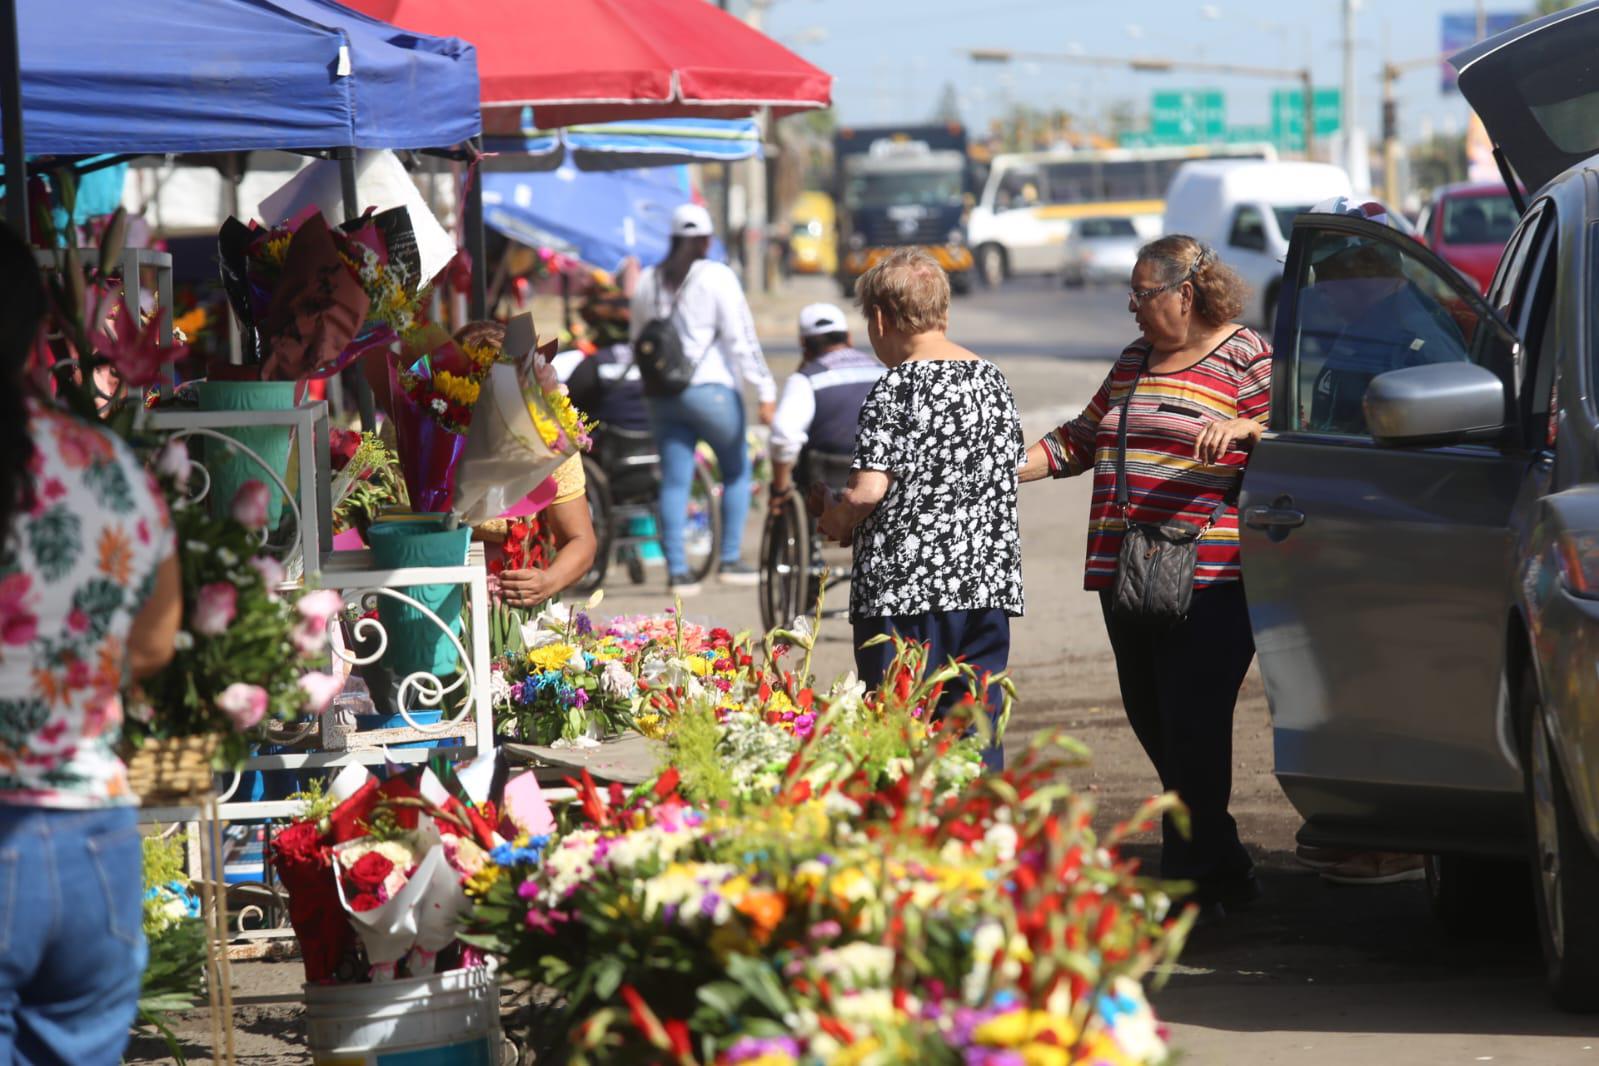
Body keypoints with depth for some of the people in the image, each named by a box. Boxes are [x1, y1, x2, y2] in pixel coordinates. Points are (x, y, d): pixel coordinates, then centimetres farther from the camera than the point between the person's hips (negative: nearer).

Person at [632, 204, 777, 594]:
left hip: (663, 395, 5)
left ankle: (677, 569, -1)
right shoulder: (717, 278, -5)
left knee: (674, 481, 4)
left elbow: (638, 340, 18)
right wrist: (765, 390, -9)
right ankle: (730, 559, 7)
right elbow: (741, 338, -9)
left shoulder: (648, 281, 11)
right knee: (737, 472, 10)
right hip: (710, 387, -5)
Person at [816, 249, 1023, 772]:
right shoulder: (993, 380, 11)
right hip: (990, 586, 6)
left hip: (903, 590, -6)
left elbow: (868, 492, -18)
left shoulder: (898, 386, -10)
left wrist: (838, 521, 4)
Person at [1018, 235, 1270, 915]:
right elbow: (1080, 441, 28)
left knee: (1193, 727, -11)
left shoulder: (1246, 358, -1)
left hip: (1209, 581, -8)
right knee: (1152, 725, 6)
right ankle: (1225, 871, 16)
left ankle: (1191, 876, -5)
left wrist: (1244, 427, -24)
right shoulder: (1135, 360, 21)